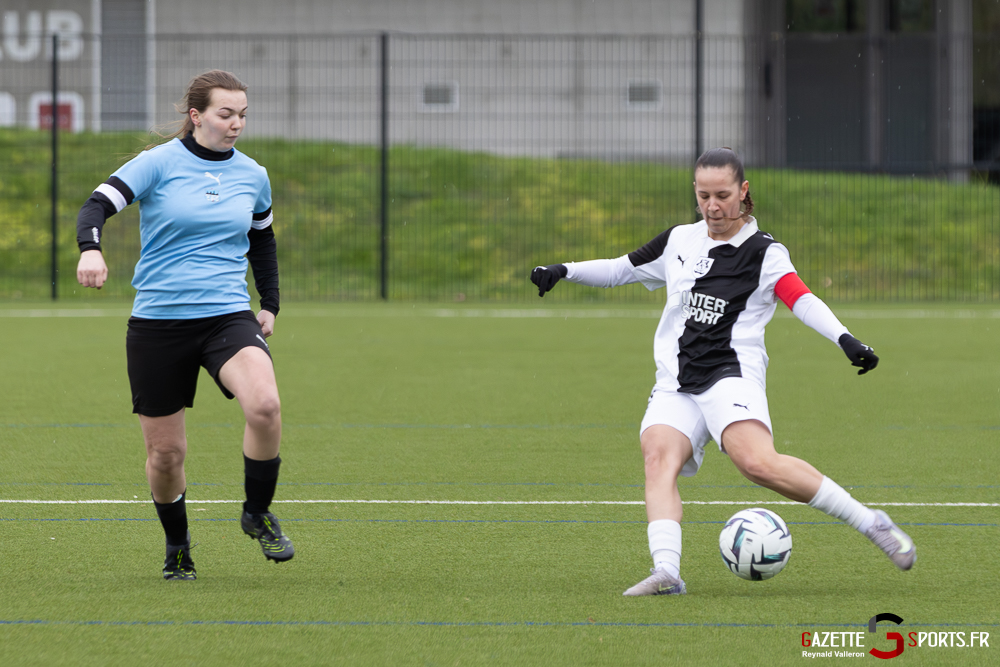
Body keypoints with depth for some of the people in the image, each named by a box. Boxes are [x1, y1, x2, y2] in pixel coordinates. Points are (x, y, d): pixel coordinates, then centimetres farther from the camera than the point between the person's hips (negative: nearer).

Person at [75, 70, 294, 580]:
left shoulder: (252, 176, 10)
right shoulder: (159, 163, -3)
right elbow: (99, 203, -13)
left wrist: (270, 304, 21)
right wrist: (90, 247, -33)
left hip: (228, 316, 2)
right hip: (157, 323, -2)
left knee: (264, 406, -28)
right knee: (165, 453, 3)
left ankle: (258, 515, -5)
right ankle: (177, 548, 31)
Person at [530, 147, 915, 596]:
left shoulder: (763, 253, 2)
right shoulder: (679, 242, 18)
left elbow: (802, 300, -14)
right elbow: (620, 270, 30)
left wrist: (846, 340, -31)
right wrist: (565, 271, 15)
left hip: (731, 376, -5)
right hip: (675, 385, 5)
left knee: (759, 463, -29)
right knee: (658, 455, -25)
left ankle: (872, 525, -20)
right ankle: (666, 572, -40)